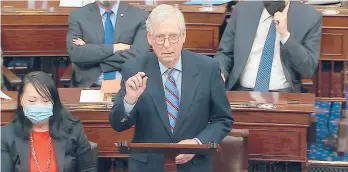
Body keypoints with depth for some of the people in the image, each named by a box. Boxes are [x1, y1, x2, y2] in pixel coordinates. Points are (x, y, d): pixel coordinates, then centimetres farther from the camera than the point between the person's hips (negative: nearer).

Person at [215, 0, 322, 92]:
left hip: (283, 95, -2)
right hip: (240, 92, 2)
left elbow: (308, 70, -6)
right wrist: (219, 73, -9)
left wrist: (285, 34, -15)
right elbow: (225, 53, 12)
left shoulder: (310, 17, -1)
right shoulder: (243, 9, 5)